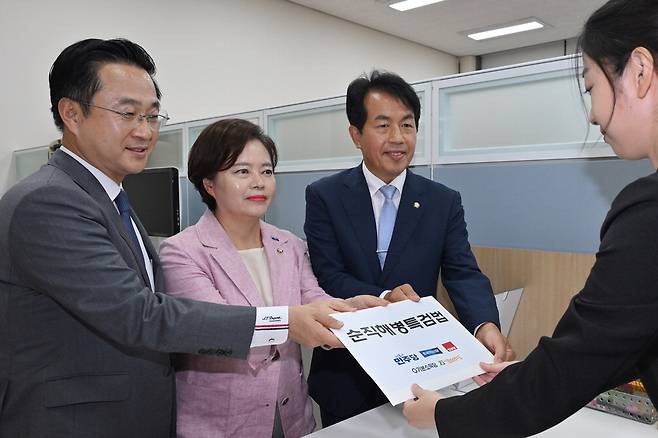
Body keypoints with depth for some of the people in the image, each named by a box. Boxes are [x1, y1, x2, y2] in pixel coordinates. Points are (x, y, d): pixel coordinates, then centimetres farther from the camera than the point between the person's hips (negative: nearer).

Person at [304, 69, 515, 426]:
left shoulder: (444, 202, -2)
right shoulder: (324, 197, -7)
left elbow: (463, 274, -10)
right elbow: (327, 277, -14)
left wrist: (485, 325, -30)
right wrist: (384, 298, -31)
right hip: (345, 374, -1)